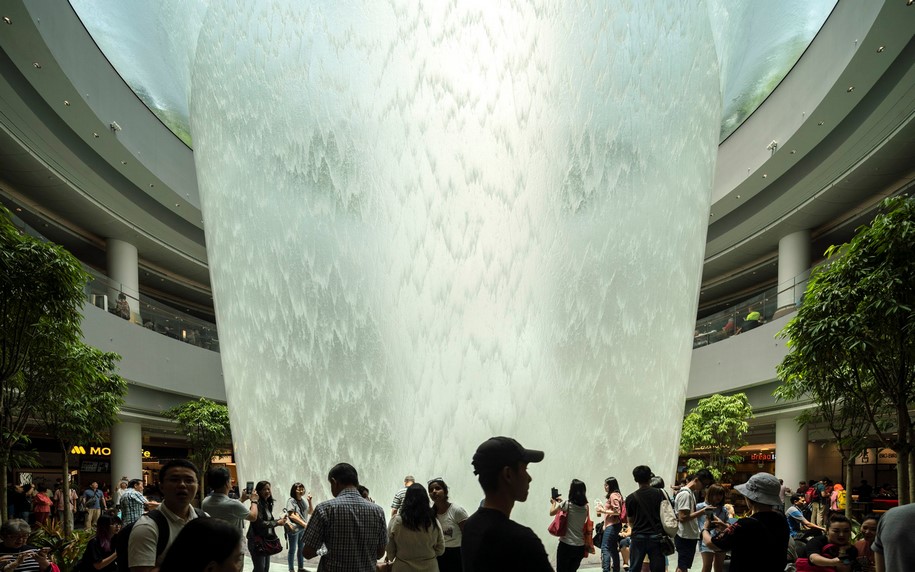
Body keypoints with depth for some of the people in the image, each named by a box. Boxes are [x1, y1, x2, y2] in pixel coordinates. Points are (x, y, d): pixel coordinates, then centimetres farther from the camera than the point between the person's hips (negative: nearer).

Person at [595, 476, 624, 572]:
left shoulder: (613, 495, -13)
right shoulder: (615, 495, 16)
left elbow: (617, 511, -19)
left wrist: (603, 511, -16)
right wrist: (603, 508, 13)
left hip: (612, 525, -11)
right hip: (613, 525, 11)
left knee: (605, 548, -13)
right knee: (613, 549, 14)